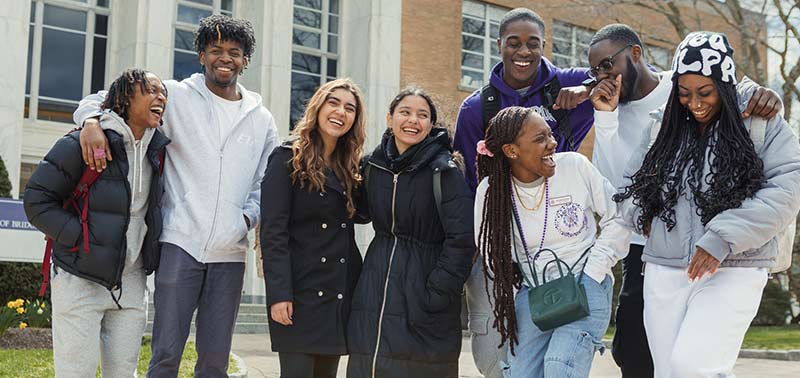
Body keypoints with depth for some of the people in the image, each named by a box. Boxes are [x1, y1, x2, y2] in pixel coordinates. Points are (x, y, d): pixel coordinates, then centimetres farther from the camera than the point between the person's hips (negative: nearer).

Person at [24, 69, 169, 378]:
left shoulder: (157, 149, 8)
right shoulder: (83, 143, -12)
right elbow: (36, 198, -9)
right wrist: (78, 236, -16)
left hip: (130, 282, 6)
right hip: (80, 280, -6)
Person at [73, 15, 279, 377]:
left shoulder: (261, 120, 14)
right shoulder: (176, 96, 4)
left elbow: (265, 184, 19)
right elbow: (104, 99, 5)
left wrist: (246, 218, 1)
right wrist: (91, 120, -18)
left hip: (230, 252, 3)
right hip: (181, 242, -3)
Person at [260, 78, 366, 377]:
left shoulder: (349, 168, 16)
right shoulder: (288, 159, -4)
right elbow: (273, 232, -11)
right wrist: (279, 294, -18)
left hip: (340, 294, 6)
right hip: (300, 292, -6)